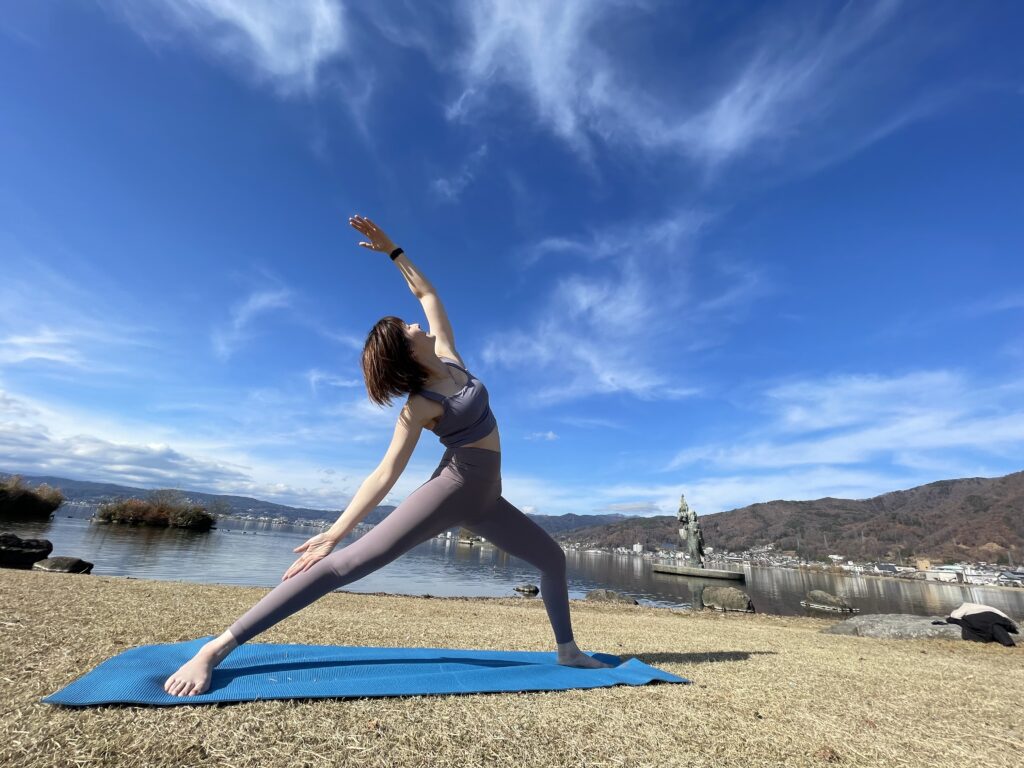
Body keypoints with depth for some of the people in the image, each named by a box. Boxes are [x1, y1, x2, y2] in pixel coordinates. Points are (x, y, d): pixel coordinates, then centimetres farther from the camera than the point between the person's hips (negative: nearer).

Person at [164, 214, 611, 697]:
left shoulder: (447, 358, 5)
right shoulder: (418, 406, -12)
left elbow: (427, 294, 12)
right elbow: (386, 473, -16)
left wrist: (391, 250, 9)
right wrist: (333, 532, -20)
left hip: (485, 499, 8)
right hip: (453, 489, -7)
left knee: (553, 559, 15)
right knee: (350, 563, -12)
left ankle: (567, 649, 34)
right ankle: (217, 648, -4)